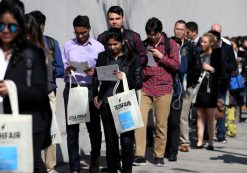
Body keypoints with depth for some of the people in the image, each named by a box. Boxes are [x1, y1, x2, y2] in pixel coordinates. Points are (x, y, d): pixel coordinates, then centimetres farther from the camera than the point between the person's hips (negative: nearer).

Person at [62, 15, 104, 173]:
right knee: (72, 128, 1)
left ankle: (95, 160, 31)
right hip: (71, 88, 1)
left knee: (94, 126, 8)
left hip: (91, 89, -1)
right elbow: (61, 67, 9)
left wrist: (95, 72, -15)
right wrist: (66, 70, -12)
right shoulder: (68, 45, 9)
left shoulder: (98, 47, 5)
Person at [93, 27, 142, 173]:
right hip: (107, 104, 2)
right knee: (110, 140, 6)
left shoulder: (133, 58, 4)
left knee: (127, 140, -7)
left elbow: (139, 83, 3)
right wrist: (96, 95, 1)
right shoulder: (103, 57, 10)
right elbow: (96, 78, 16)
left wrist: (125, 78, -14)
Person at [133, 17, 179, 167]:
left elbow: (176, 65, 0)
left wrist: (161, 56, -10)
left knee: (161, 123, 2)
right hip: (145, 87, 2)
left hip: (164, 88, -1)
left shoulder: (171, 44, 5)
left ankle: (159, 156, 13)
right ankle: (140, 155, -7)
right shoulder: (144, 44, 12)